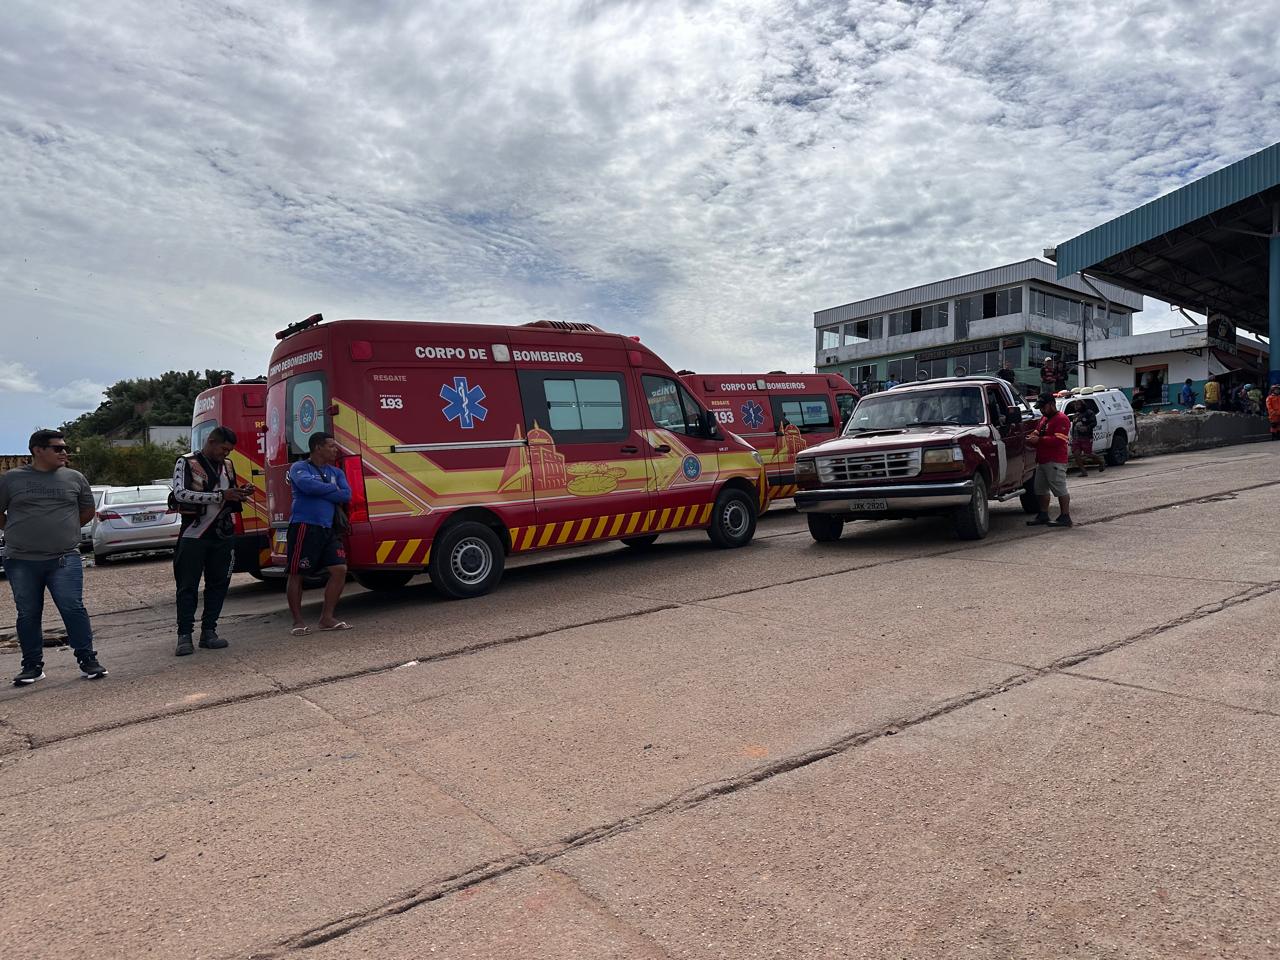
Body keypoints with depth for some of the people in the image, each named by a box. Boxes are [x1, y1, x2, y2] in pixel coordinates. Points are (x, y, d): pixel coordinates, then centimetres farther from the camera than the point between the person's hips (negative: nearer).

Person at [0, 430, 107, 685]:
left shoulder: (75, 478, 7)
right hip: (21, 561, 1)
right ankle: (32, 666, 19)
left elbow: (87, 511, 17)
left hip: (64, 560, -1)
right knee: (28, 615, 8)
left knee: (73, 609, -6)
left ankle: (88, 660, 2)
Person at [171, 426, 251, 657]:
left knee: (218, 583, 6)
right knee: (188, 586, -1)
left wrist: (241, 494, 0)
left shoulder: (227, 465, 14)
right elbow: (180, 493, -19)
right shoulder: (186, 462, -4)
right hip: (194, 535, -6)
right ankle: (184, 635, 3)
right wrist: (221, 495, -25)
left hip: (223, 534, 6)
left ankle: (208, 632, 14)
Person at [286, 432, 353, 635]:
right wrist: (334, 490, -7)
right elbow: (308, 485, -21)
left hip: (328, 529, 6)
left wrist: (321, 492, -7)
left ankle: (327, 618, 9)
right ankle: (298, 621, 9)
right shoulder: (299, 468, 0)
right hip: (305, 527, -6)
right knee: (296, 574, -1)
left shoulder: (335, 472, 18)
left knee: (340, 569, -1)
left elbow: (346, 495, 3)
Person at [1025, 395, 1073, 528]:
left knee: (1060, 490, -7)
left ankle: (1065, 517, -3)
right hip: (1041, 461, 10)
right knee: (1041, 489, 14)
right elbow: (1036, 432, 24)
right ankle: (1043, 515, 23)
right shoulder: (1043, 418, 20)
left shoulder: (1061, 419, -11)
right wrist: (1032, 437, 1)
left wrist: (1039, 440, -20)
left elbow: (1058, 440, -21)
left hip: (1055, 462, -10)